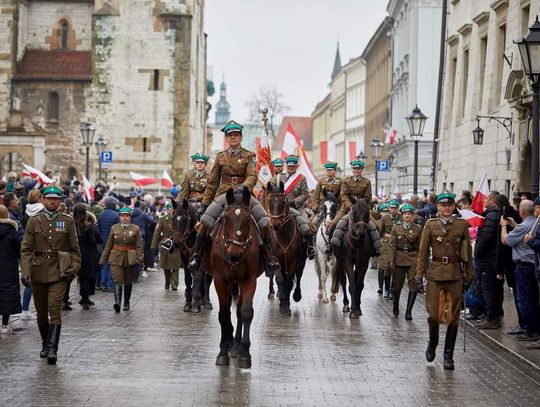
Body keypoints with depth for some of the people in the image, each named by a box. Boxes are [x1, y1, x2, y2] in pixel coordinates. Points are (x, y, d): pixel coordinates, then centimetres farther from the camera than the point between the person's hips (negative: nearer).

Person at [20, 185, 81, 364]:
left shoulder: (67, 221, 4)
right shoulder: (34, 221, 5)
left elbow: (74, 248, 9)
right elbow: (26, 249, 1)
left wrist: (73, 268, -3)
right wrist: (25, 272, -10)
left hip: (59, 271, -2)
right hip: (38, 272, 2)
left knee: (55, 308, -16)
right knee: (41, 311, 10)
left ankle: (52, 349, -18)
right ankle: (45, 344, 30)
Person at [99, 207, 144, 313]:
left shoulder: (136, 229, 2)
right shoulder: (114, 228, 7)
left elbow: (139, 246, -1)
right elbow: (108, 245, 11)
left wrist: (139, 259, -13)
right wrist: (103, 259, 9)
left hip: (130, 259, 0)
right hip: (116, 258, 0)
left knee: (128, 282, 9)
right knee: (117, 280, -16)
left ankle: (126, 303, 23)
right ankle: (117, 301, -26)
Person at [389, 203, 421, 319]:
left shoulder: (417, 229, 2)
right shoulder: (396, 228, 3)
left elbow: (420, 247, 5)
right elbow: (392, 245, 1)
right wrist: (391, 261, -5)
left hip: (413, 259, 0)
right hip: (399, 259, 0)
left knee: (413, 284, -11)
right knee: (397, 285, 8)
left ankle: (409, 311, -6)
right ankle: (396, 306, 35)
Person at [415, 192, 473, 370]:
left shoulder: (462, 225, 4)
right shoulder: (430, 225, 2)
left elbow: (468, 252, 9)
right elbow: (423, 253, 3)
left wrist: (469, 275, 8)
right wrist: (419, 276, -2)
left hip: (455, 274, 1)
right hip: (435, 274, -1)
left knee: (453, 317, 1)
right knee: (433, 315, -5)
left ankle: (448, 355, 12)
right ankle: (432, 344, 25)